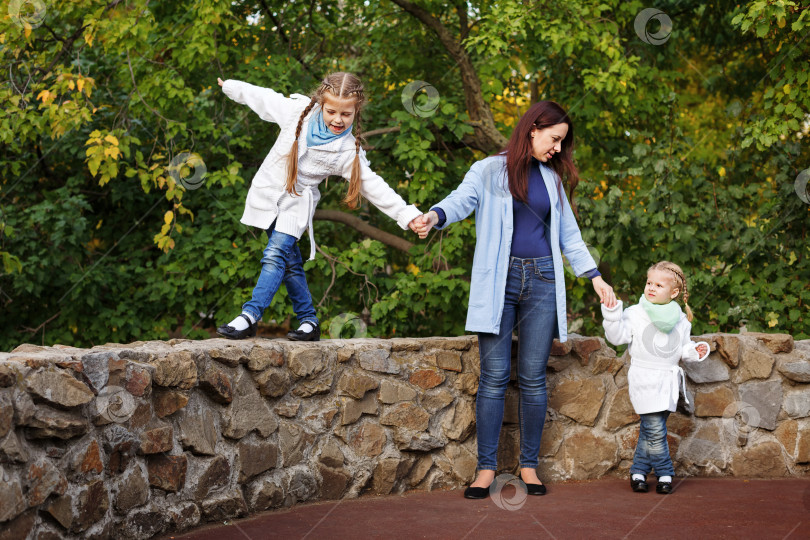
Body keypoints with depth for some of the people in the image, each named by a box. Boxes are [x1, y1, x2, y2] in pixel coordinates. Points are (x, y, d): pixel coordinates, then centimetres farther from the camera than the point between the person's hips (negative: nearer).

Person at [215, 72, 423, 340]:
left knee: (275, 255, -20)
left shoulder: (348, 150, -13)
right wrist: (231, 87, 23)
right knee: (290, 262, 4)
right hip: (268, 192, 3)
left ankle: (250, 317, -23)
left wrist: (407, 215, -18)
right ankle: (308, 321, 13)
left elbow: (372, 185, -10)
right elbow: (263, 98, 8)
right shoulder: (299, 110, -8)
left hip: (297, 203, -3)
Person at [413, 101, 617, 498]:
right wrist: (435, 216, -36)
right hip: (498, 281, -3)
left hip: (541, 282, 3)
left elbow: (569, 235, 22)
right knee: (494, 376, -5)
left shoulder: (552, 179, 17)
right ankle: (486, 468, 1)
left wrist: (595, 277, 16)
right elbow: (462, 200, -14)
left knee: (533, 377, 2)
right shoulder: (489, 171, 4)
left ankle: (529, 466, 10)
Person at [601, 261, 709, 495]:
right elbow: (617, 336, -8)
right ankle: (665, 474, 5)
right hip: (644, 380, -4)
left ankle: (639, 471, 15)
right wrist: (612, 314, -20)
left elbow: (683, 348, 19)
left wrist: (695, 351, -1)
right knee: (655, 430, -7)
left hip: (668, 382, 4)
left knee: (650, 429, 6)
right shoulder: (634, 314, -1)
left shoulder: (680, 319, 10)